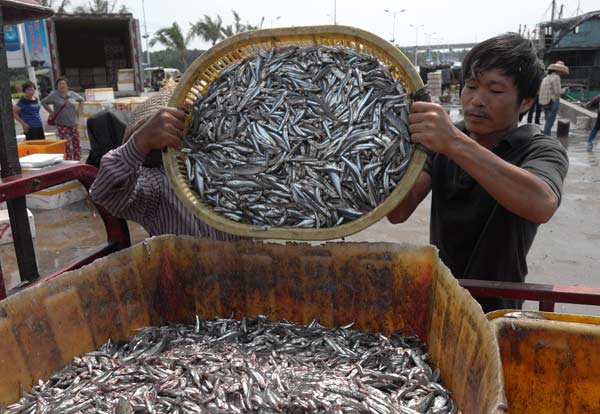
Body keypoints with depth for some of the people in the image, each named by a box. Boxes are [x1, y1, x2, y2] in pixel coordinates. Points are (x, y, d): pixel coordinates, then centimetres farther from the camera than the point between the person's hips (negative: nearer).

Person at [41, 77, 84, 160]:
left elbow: (81, 100, 23)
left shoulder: (72, 94, 6)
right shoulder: (54, 95, -4)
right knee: (67, 145, -7)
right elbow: (44, 102, 4)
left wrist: (78, 110, 13)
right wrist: (52, 112, -1)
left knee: (76, 144, 6)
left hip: (74, 124, 4)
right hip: (62, 125, -4)